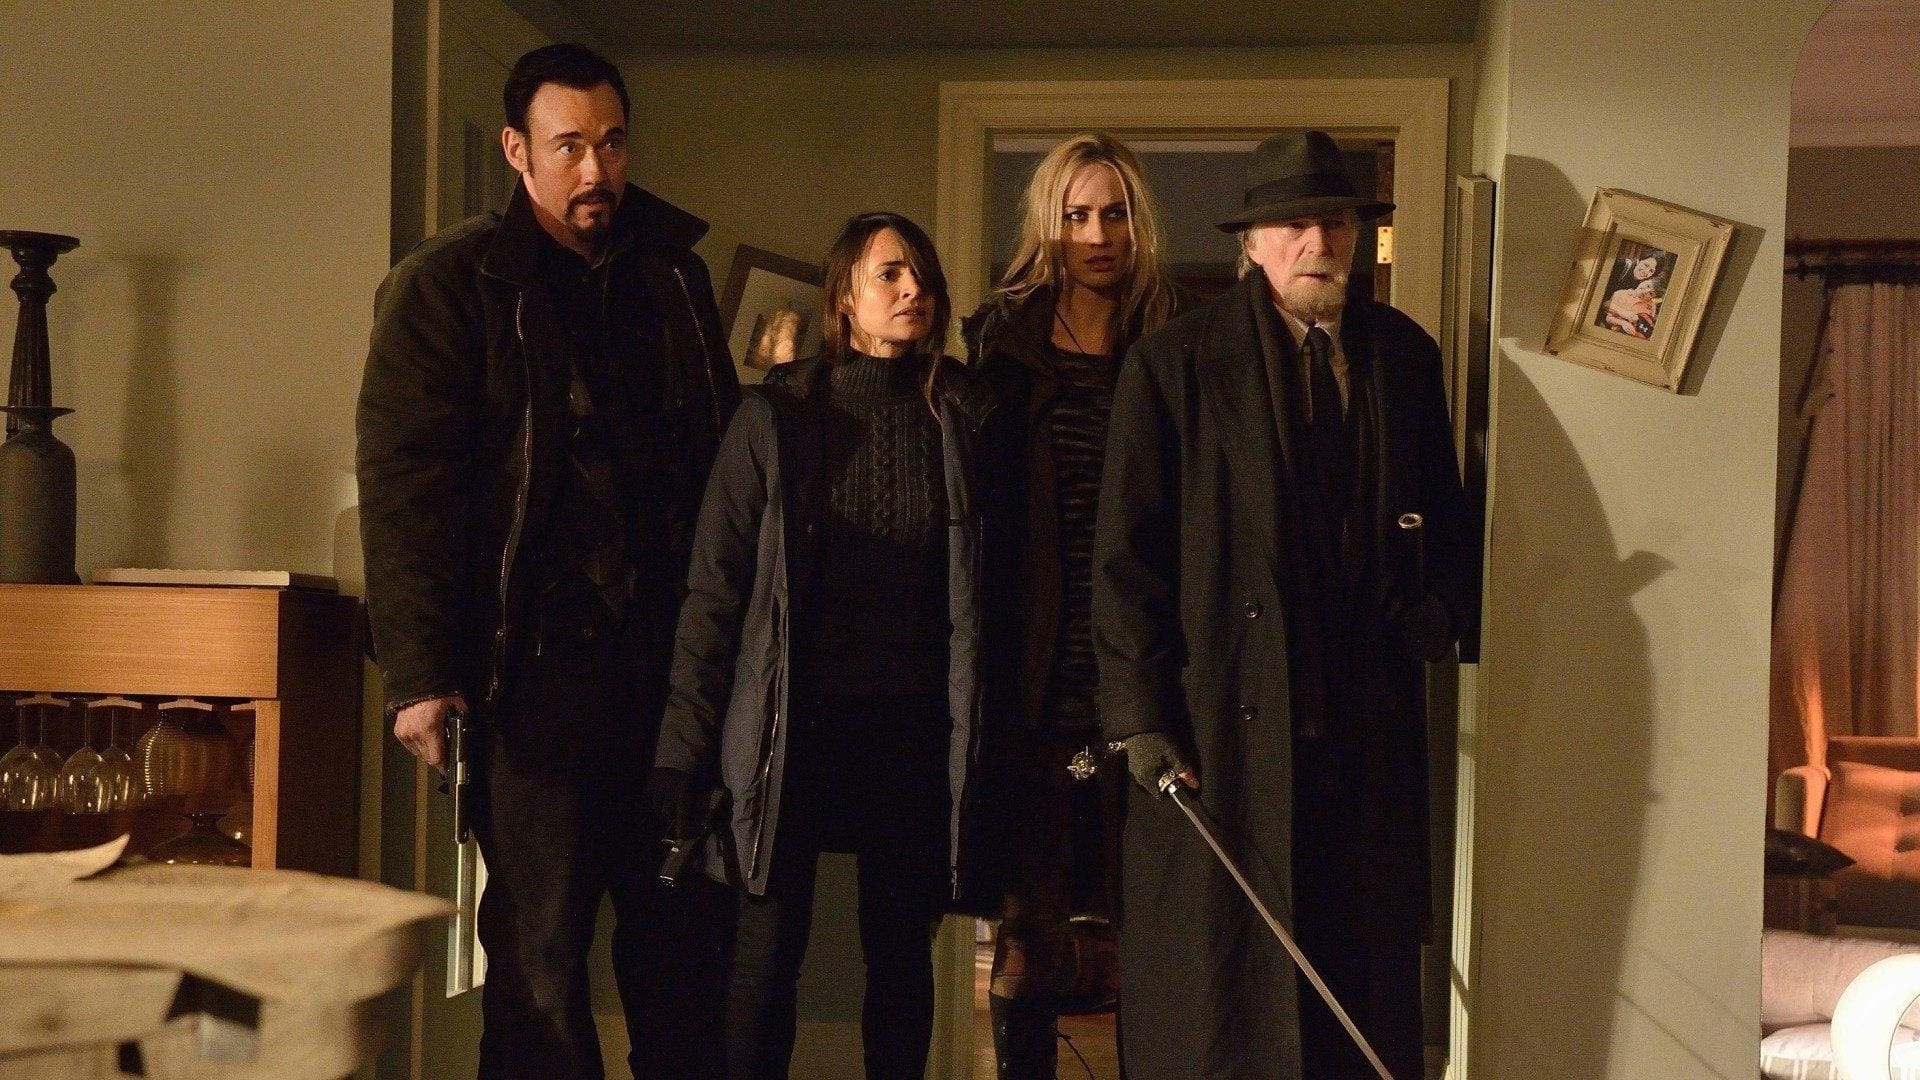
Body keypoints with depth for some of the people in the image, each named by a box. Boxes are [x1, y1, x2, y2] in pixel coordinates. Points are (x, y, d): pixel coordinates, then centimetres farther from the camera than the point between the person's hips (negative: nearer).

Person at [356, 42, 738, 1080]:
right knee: (540, 950, 3)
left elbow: (721, 453, 16)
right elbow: (403, 481, -8)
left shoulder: (672, 274, 14)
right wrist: (418, 673, -15)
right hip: (535, 665, -4)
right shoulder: (449, 283, -1)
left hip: (669, 654, 4)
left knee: (685, 931, 9)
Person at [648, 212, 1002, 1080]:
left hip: (914, 725, 2)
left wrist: (976, 734, -3)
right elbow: (715, 586, -1)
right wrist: (686, 744, -6)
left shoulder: (961, 419, 5)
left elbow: (983, 594, 4)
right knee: (769, 952, -1)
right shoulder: (777, 416, 0)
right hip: (795, 721, -1)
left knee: (902, 950, 9)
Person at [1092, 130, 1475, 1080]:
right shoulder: (1174, 363, -2)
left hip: (1369, 730, 4)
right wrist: (1139, 718, -9)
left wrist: (1440, 604, 0)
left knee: (1367, 984, 9)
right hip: (1223, 726, -4)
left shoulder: (1405, 355, 12)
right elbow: (1126, 556, -4)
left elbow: (1444, 518, 20)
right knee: (1215, 987, 2)